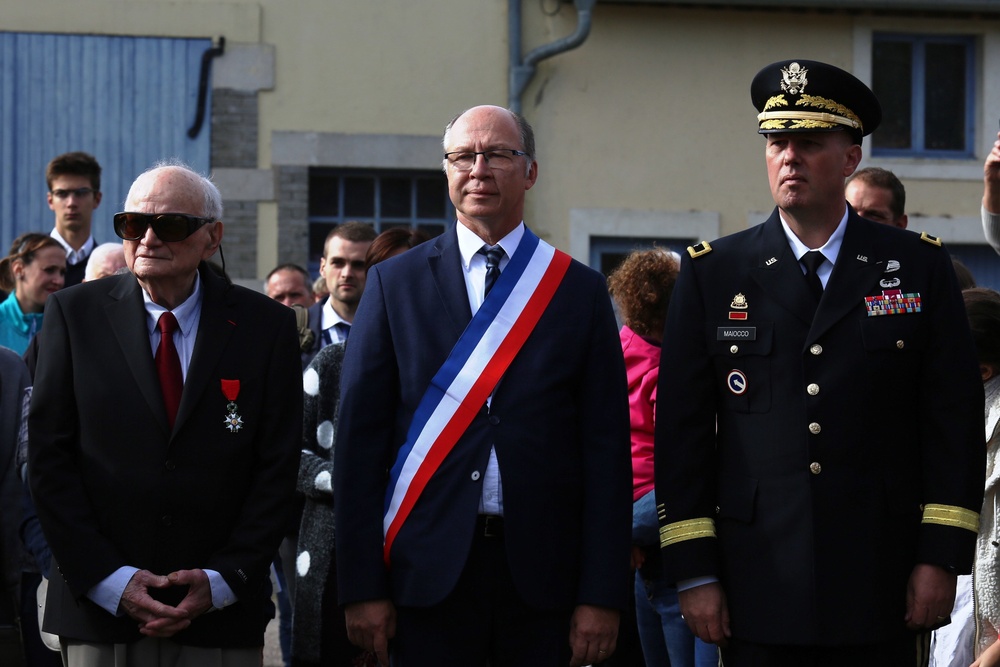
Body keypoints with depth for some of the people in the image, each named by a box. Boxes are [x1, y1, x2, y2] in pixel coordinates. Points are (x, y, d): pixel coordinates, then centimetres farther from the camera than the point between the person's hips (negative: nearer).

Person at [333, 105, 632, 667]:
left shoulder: (580, 290, 7)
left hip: (544, 575, 0)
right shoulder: (395, 283, 7)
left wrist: (602, 596, -5)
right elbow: (360, 437, 3)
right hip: (429, 572, 0)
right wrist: (362, 587, -4)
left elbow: (607, 448, 3)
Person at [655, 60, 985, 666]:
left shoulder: (921, 268, 6)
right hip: (758, 590, 0)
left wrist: (941, 556, -4)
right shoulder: (712, 275, 6)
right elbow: (682, 430, 4)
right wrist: (693, 570, -1)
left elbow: (954, 418, 3)